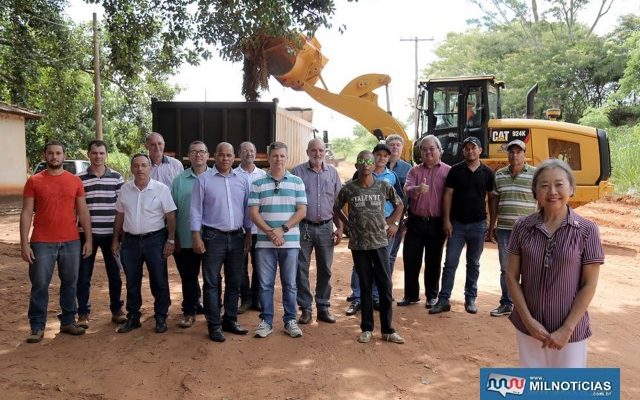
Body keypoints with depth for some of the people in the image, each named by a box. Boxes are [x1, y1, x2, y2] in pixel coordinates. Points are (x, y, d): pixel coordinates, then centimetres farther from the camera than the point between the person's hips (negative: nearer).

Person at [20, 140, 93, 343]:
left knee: (70, 283, 11)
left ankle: (68, 321, 24)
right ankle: (37, 327, 15)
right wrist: (24, 243, -8)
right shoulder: (34, 182, 0)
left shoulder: (75, 181, 4)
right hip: (42, 243, -2)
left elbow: (83, 212, 7)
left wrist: (89, 239, 2)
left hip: (71, 242, 2)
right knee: (40, 285, 3)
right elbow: (26, 214, -2)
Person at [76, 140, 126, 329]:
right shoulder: (79, 179, 0)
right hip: (87, 233, 0)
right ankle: (83, 313, 19)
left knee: (114, 273, 10)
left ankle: (117, 310, 24)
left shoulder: (117, 177, 1)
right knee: (83, 275, 6)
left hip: (111, 233, 1)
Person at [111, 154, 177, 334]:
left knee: (159, 282, 3)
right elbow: (120, 216, 12)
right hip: (130, 241, 4)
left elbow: (170, 216, -5)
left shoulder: (161, 189, -6)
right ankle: (133, 318, 25)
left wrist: (171, 240, -10)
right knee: (132, 282, 12)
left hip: (155, 240, -3)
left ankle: (161, 318, 16)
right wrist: (116, 240, 10)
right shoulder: (125, 189, 5)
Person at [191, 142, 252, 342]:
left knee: (234, 281, 10)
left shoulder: (242, 180, 7)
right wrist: (196, 237, -9)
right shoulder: (204, 179, -3)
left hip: (237, 236, 4)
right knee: (212, 283, 1)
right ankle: (214, 325, 8)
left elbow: (247, 209, 11)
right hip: (213, 236, -4)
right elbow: (196, 210, -4)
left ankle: (230, 320, 22)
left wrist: (248, 234, 8)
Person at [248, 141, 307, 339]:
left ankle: (290, 320, 19)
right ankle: (266, 321, 17)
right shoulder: (258, 184, 5)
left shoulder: (297, 182, 5)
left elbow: (302, 211, -1)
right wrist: (270, 232, -12)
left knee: (289, 284, 7)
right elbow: (253, 212, 0)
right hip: (264, 242, 0)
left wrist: (282, 230, -11)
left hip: (290, 241, 0)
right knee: (265, 284, 5)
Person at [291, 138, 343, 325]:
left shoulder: (332, 172, 8)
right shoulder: (297, 172, -1)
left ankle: (323, 307, 20)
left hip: (325, 227, 3)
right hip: (303, 226, -2)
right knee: (301, 269, 2)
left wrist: (340, 227, 6)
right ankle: (305, 308, 13)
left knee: (325, 269, 8)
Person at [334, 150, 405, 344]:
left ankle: (387, 329, 14)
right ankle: (367, 328, 20)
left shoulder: (384, 187, 0)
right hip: (359, 245, 0)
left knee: (385, 286, 2)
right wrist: (348, 224, 6)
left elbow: (399, 205, 16)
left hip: (380, 242, 0)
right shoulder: (348, 188, -1)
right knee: (365, 287, 9)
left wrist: (392, 223, 7)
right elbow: (336, 208, 14)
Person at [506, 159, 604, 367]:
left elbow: (589, 285, -7)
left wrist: (567, 329, -11)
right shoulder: (523, 227, -4)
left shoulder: (587, 230, -9)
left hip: (570, 330, -2)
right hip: (528, 327, 2)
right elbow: (512, 277, -1)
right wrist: (528, 320, -8)